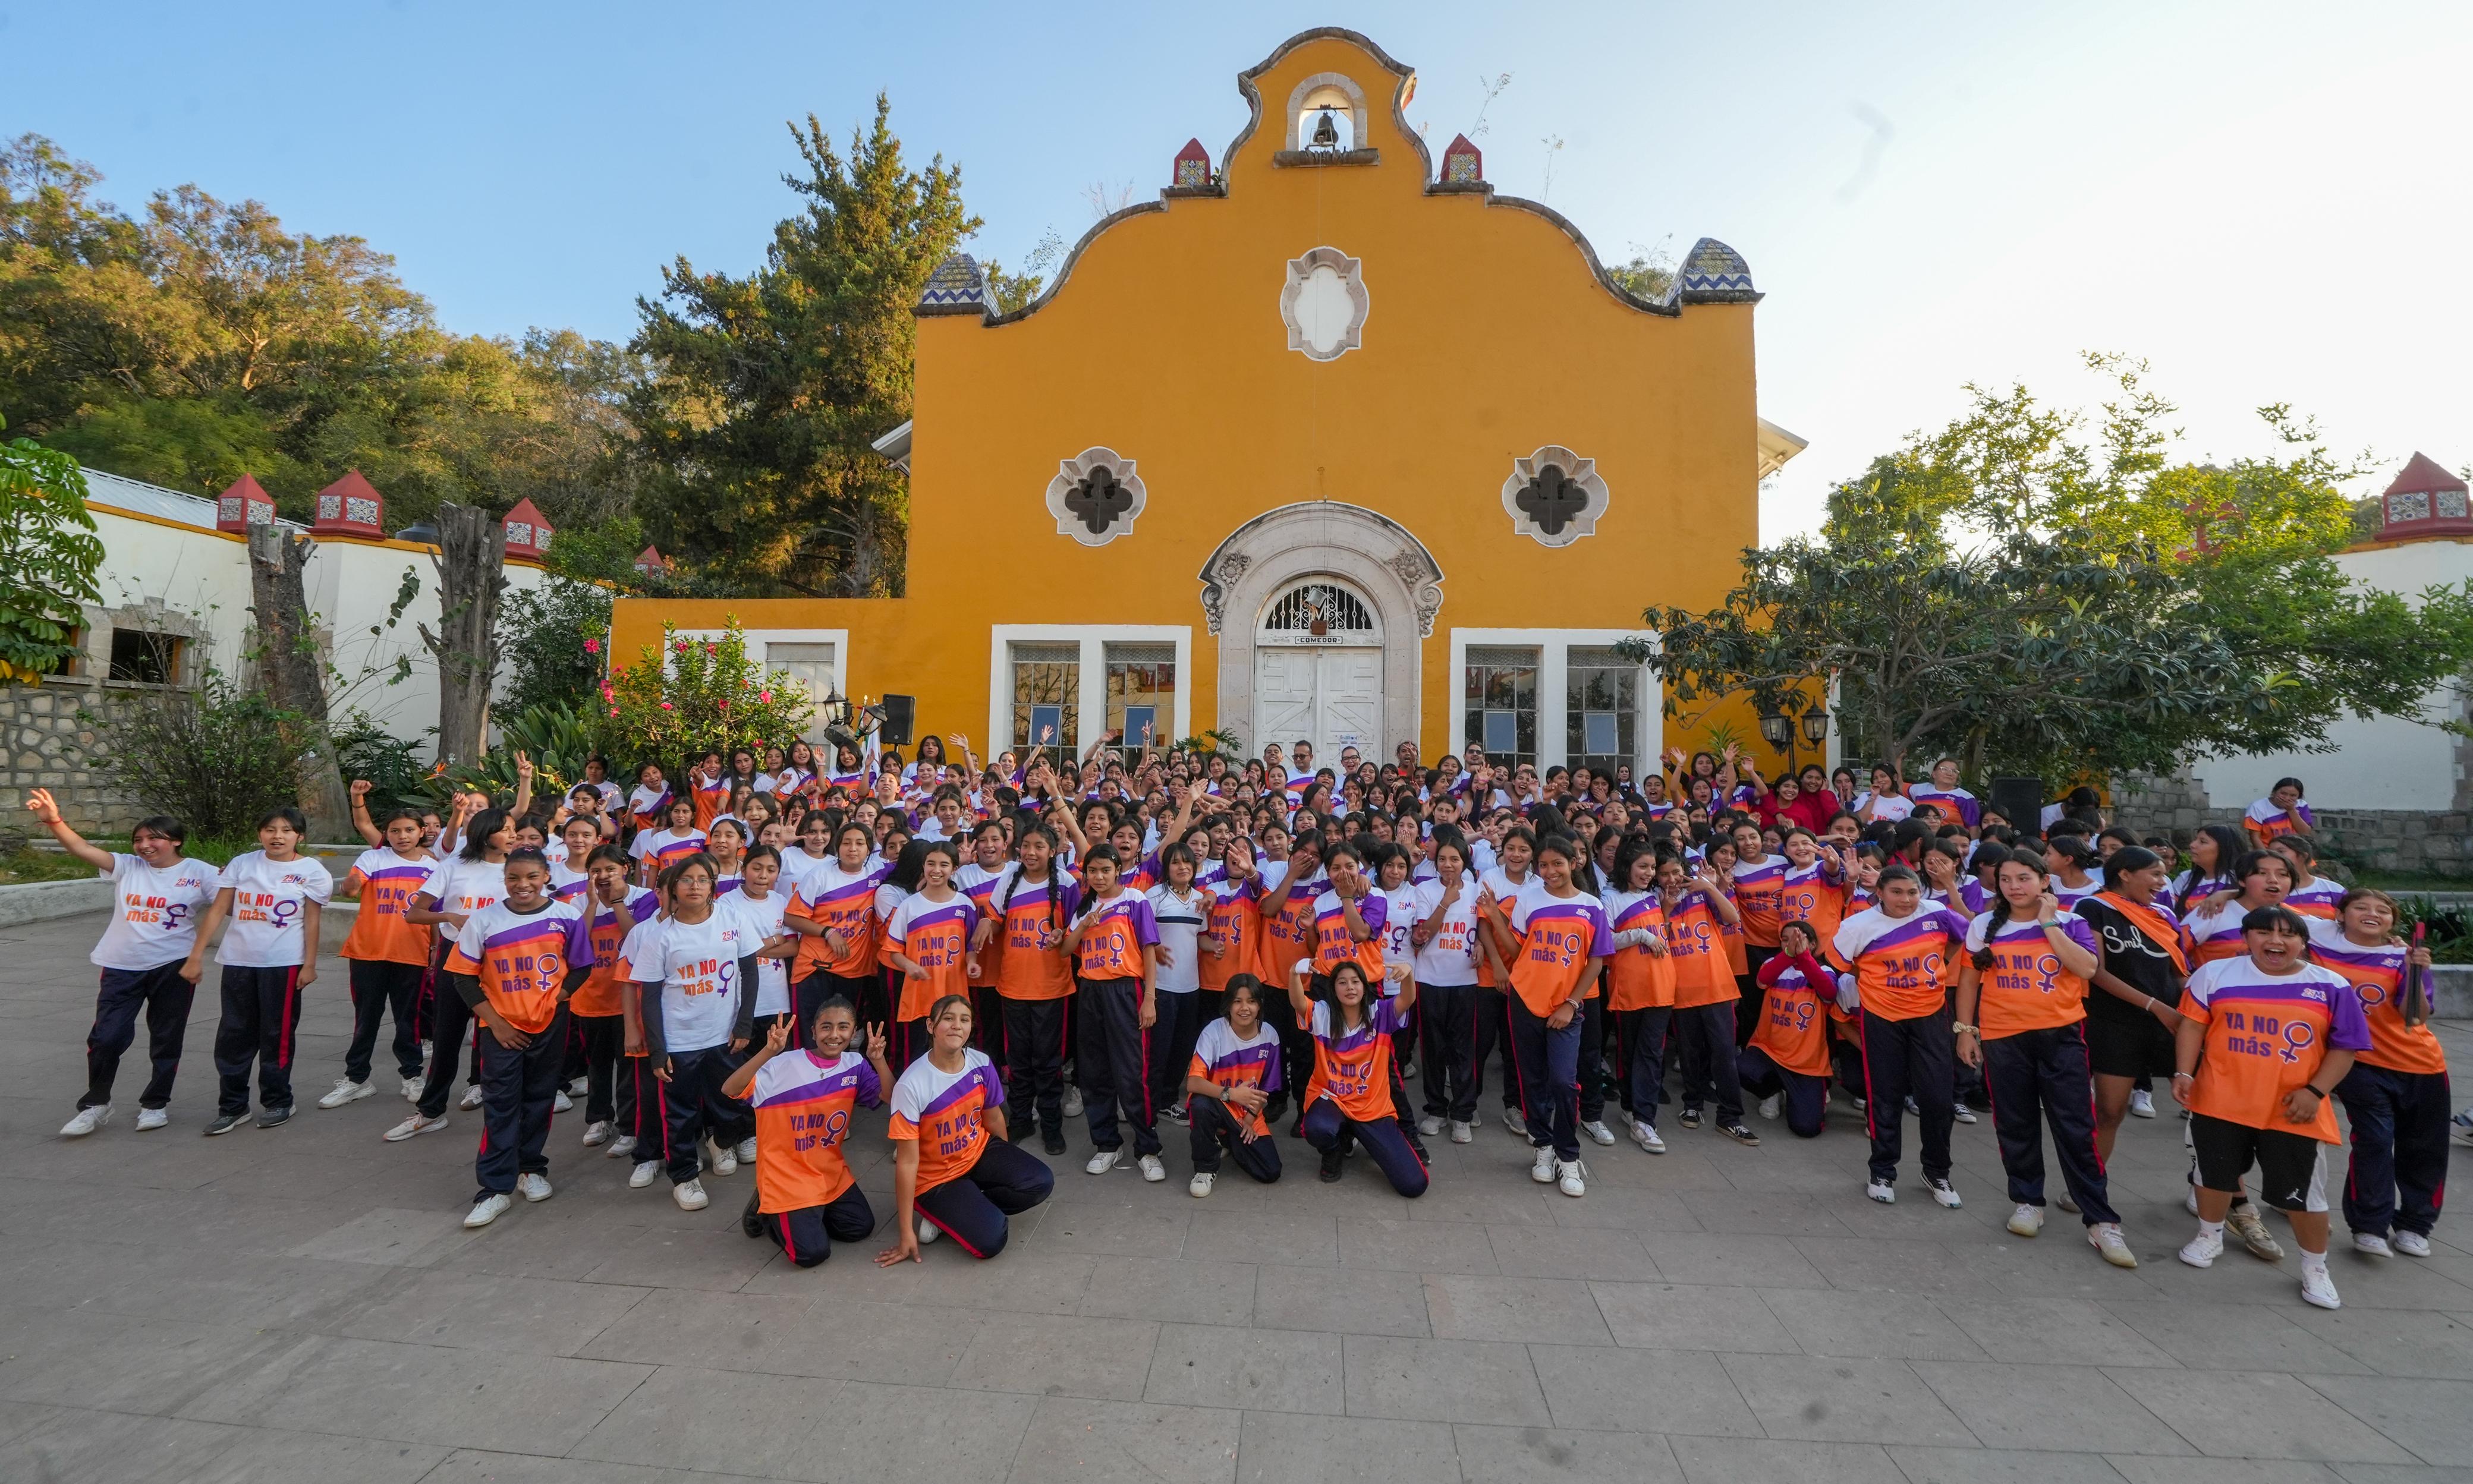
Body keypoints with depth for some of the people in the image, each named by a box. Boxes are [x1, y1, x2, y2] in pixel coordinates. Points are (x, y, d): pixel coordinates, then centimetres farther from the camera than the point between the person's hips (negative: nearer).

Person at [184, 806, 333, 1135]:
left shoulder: (311, 871, -3)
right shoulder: (242, 864, 3)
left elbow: (311, 922, -3)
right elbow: (218, 911, 4)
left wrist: (309, 965, -6)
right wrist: (195, 956, 1)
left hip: (283, 963, -3)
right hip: (238, 961, 3)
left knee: (277, 1034, 4)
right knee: (234, 1034, 8)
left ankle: (277, 1103, 18)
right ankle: (232, 1106, 20)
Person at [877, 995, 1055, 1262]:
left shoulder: (982, 1064, -12)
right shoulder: (912, 1085, -26)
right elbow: (907, 1162, -21)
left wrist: (1009, 1167, 21)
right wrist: (906, 1233, -16)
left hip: (980, 1152, 5)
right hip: (935, 1179, -5)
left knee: (1041, 1183, -18)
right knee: (990, 1240, -23)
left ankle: (964, 1210, 2)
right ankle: (938, 1211, 5)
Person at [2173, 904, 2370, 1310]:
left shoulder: (2332, 987, 0)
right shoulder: (2216, 974, -1)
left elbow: (2344, 1047, 2)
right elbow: (2193, 1024, 0)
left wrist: (2315, 1091, -8)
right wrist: (2184, 1072, -9)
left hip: (2293, 1111, 0)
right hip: (2221, 1102, 0)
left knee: (2303, 1192, 7)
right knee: (2215, 1173, 14)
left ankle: (2316, 1268, 29)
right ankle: (2209, 1236, 35)